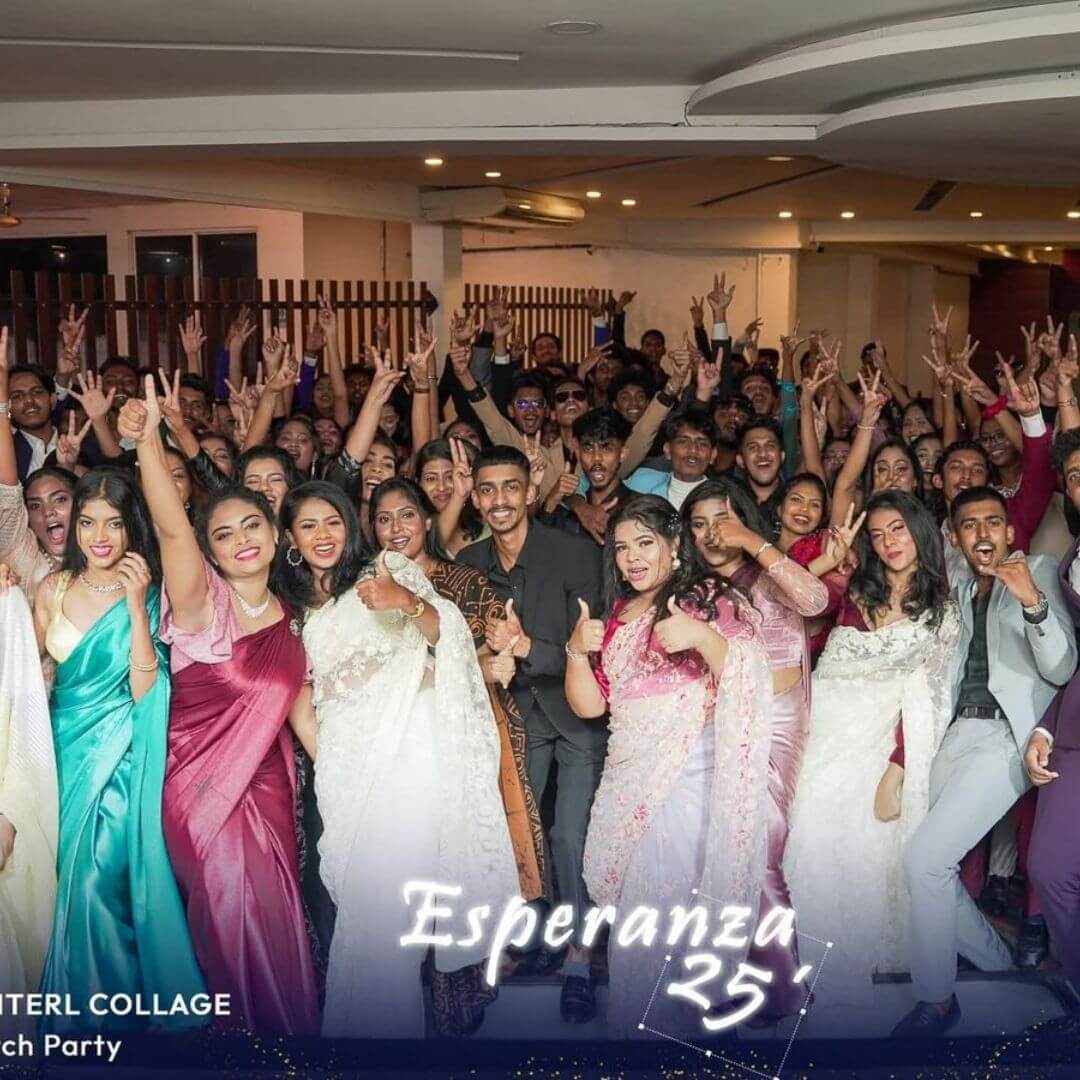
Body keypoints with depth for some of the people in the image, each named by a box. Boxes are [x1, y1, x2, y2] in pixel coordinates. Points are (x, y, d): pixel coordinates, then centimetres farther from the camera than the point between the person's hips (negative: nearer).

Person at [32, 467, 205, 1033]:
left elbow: (143, 689, -17)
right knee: (70, 877, 10)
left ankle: (111, 1006, 16)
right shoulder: (52, 589, 2)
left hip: (121, 757, -4)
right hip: (66, 750, 4)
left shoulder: (150, 592, -8)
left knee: (100, 879, -7)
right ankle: (74, 1008, 30)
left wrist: (136, 604, -23)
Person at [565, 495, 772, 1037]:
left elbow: (747, 681, -11)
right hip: (627, 783, 6)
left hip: (687, 783, -6)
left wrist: (703, 636, -26)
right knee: (629, 914, 7)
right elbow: (588, 705, 14)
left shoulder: (707, 600, 0)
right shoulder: (614, 616, 18)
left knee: (655, 916, -8)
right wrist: (577, 651, -3)